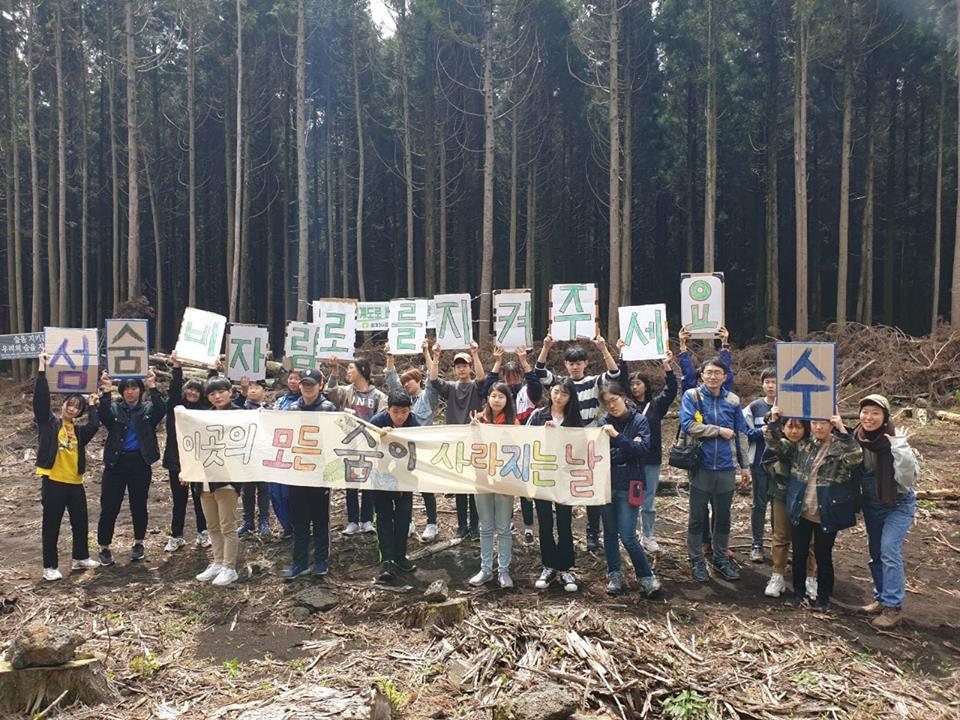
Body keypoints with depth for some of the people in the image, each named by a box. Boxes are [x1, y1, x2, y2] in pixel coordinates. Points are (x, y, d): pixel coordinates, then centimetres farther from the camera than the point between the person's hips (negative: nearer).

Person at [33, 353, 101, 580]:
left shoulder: (79, 430, 10)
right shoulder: (48, 422, 1)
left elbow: (94, 426, -11)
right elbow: (41, 399, -11)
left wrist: (92, 405, -2)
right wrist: (42, 370, -16)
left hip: (75, 483, 5)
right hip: (53, 482, -4)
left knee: (80, 523, 14)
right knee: (51, 526, 3)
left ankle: (81, 558, 30)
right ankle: (50, 566, 13)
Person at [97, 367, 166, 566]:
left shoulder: (148, 408, 5)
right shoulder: (114, 409, 6)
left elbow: (161, 411, -16)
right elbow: (103, 416, -15)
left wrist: (153, 388, -24)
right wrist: (106, 392, -25)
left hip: (140, 463, 0)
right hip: (116, 462, 0)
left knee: (139, 505, 10)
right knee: (109, 508, 1)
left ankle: (138, 543, 27)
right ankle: (104, 548, 14)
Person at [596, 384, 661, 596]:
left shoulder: (639, 421, -2)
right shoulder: (603, 422, 2)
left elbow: (644, 448, -14)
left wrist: (617, 436, -23)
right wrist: (629, 446, -12)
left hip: (628, 485, -3)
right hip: (606, 484, 3)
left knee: (627, 536, -6)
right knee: (610, 532, 10)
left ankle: (646, 577, 11)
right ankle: (614, 576, 21)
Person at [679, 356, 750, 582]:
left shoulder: (732, 400, 7)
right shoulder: (692, 396, -4)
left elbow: (740, 435, 11)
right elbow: (688, 425, -18)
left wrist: (744, 465, 12)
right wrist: (720, 431, -13)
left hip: (726, 468, 3)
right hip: (701, 466, -3)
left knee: (723, 518, 13)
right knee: (697, 518, 7)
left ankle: (721, 559, 28)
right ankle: (696, 561, 19)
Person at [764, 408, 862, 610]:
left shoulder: (841, 446, -8)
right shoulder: (801, 443, 2)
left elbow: (856, 458, -26)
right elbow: (777, 446, 3)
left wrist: (843, 431, -34)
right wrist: (774, 422, -10)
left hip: (826, 515, -3)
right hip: (800, 512, 3)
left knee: (823, 556, 11)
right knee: (799, 554, 15)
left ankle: (823, 596, 29)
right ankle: (798, 591, 32)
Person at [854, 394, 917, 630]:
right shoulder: (856, 438, -10)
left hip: (898, 504, -5)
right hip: (872, 503, 5)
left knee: (889, 551, -13)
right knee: (875, 552, 12)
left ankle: (893, 607, -4)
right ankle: (881, 599, 27)